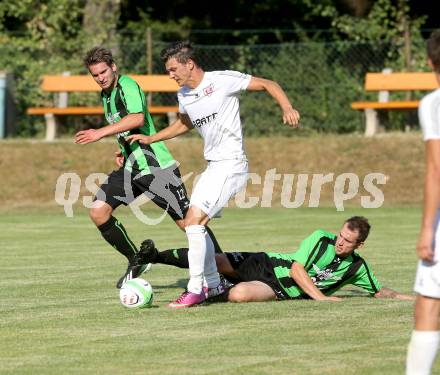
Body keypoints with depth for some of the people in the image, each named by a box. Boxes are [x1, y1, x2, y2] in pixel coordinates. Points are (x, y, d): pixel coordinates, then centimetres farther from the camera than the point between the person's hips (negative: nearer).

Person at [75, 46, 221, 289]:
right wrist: (122, 151, 12)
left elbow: (137, 118, -33)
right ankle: (135, 261, 9)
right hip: (131, 167, 8)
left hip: (156, 166, -8)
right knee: (98, 211, -6)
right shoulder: (106, 95, 14)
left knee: (186, 221, -7)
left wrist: (101, 133, -33)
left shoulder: (127, 86, -14)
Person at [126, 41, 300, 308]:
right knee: (195, 224, 14)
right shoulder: (184, 96, 11)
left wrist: (287, 108, -24)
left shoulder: (223, 80, -12)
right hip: (213, 166, 9)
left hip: (231, 165, -9)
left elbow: (268, 84, -8)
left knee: (193, 222, -16)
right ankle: (213, 284, 25)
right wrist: (150, 139, 30)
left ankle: (195, 290, -12)